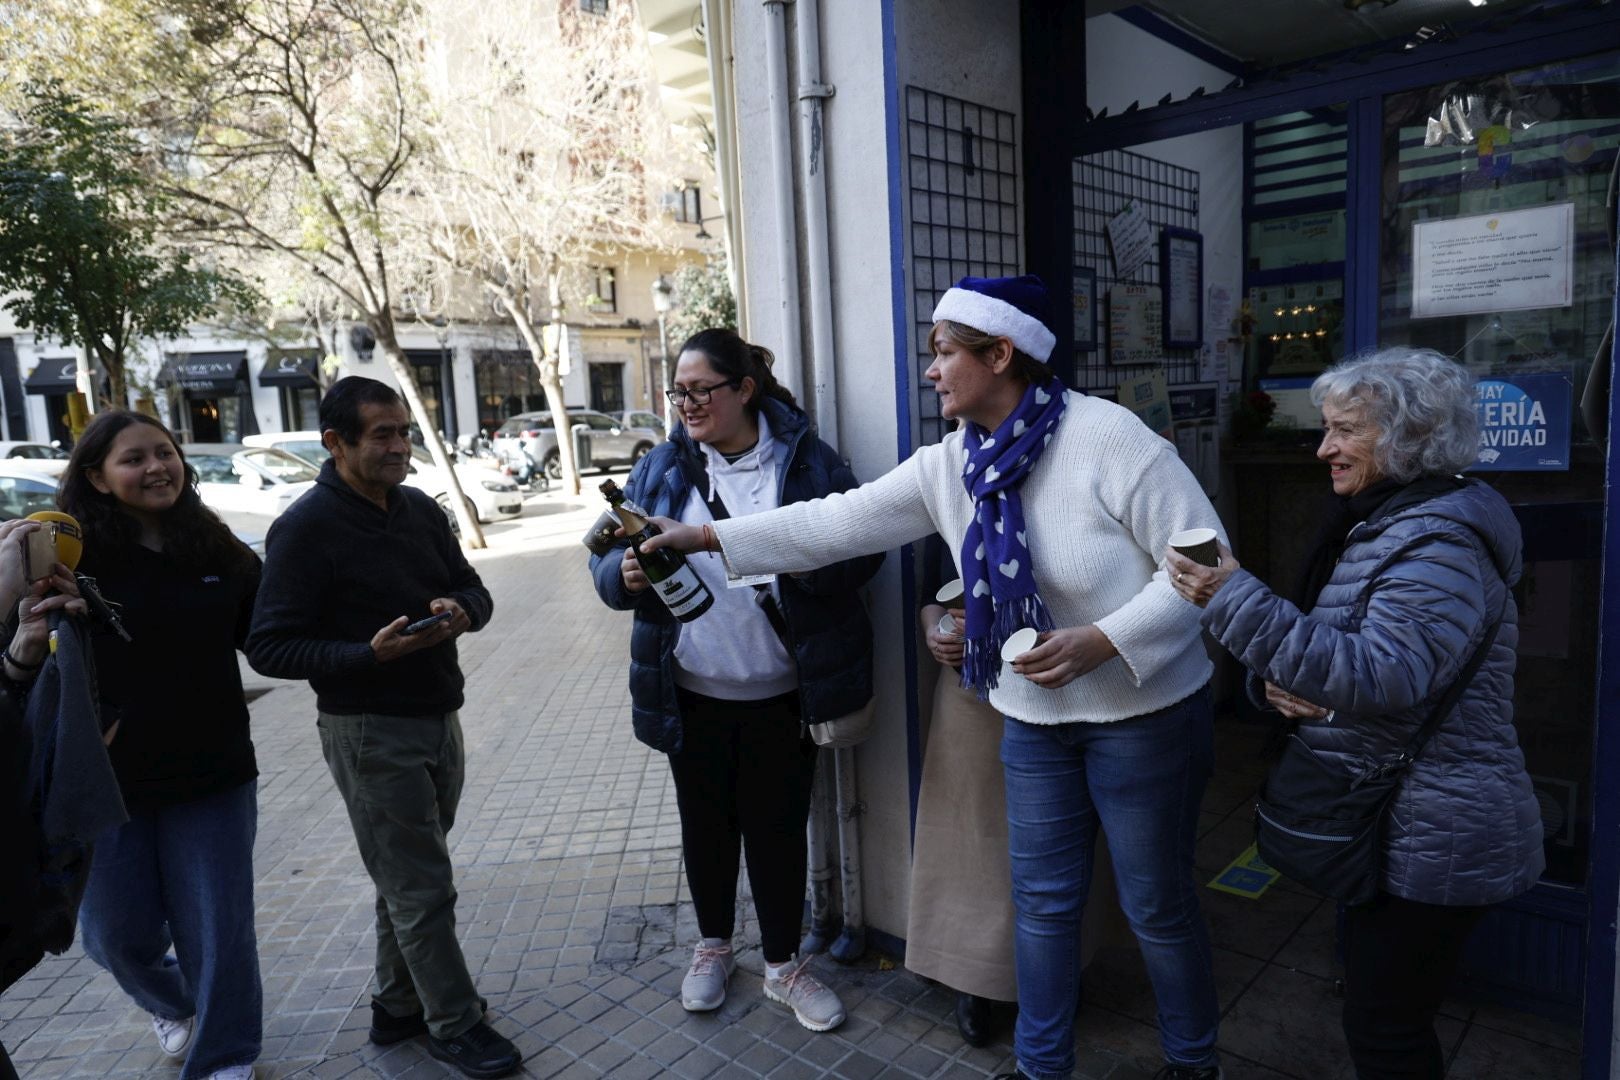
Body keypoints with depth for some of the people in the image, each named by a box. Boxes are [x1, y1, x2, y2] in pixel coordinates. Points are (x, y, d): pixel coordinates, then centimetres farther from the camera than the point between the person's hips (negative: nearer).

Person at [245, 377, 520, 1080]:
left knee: (406, 878, 20)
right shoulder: (305, 528, -14)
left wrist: (461, 610, -12)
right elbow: (269, 647, -15)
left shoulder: (420, 510, 5)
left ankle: (398, 1006, 37)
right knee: (423, 889, 2)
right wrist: (370, 654, -28)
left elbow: (473, 587, 12)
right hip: (370, 732, -6)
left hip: (438, 718, 7)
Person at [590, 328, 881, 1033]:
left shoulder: (807, 461, -5)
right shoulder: (662, 468, 2)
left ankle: (783, 965, 32)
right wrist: (624, 573, -22)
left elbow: (859, 551, -8)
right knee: (705, 821, 18)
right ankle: (713, 945, 42)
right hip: (692, 693, 2)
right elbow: (607, 559, 2)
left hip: (782, 696, -2)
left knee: (778, 826, 11)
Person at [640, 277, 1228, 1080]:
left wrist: (1101, 640, -29)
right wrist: (706, 536, -6)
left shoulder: (1107, 436, -20)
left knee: (1156, 904, 12)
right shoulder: (948, 466, -2)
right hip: (1033, 715, 5)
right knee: (1042, 897, 16)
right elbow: (839, 523, -3)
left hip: (1145, 711, -5)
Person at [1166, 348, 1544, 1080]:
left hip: (1433, 841, -9)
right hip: (1391, 825, 9)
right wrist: (1275, 682, -9)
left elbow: (1380, 677, -32)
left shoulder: (1438, 540, -21)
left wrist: (1235, 600, -34)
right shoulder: (1374, 523, 10)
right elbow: (1322, 637, 14)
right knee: (1383, 1011, 24)